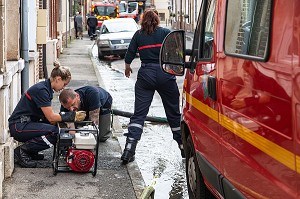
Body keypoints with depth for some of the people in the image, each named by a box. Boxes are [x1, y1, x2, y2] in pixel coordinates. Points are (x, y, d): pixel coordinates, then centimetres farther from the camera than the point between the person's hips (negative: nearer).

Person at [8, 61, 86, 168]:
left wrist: (70, 116, 0)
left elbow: (48, 114, 9)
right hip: (19, 126, -10)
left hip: (27, 122, 10)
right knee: (55, 132, -23)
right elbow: (51, 117, -20)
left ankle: (31, 151, 7)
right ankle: (22, 151, -11)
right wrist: (73, 116, -13)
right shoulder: (41, 90, -19)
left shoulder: (46, 88, 11)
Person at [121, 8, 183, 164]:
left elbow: (129, 55, 9)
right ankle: (184, 147, 21)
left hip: (145, 75, 1)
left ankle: (129, 150, -10)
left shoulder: (138, 35, 7)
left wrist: (127, 67, 27)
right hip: (165, 75, -1)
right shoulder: (166, 33, 3)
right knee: (173, 113, 12)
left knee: (139, 114, 1)